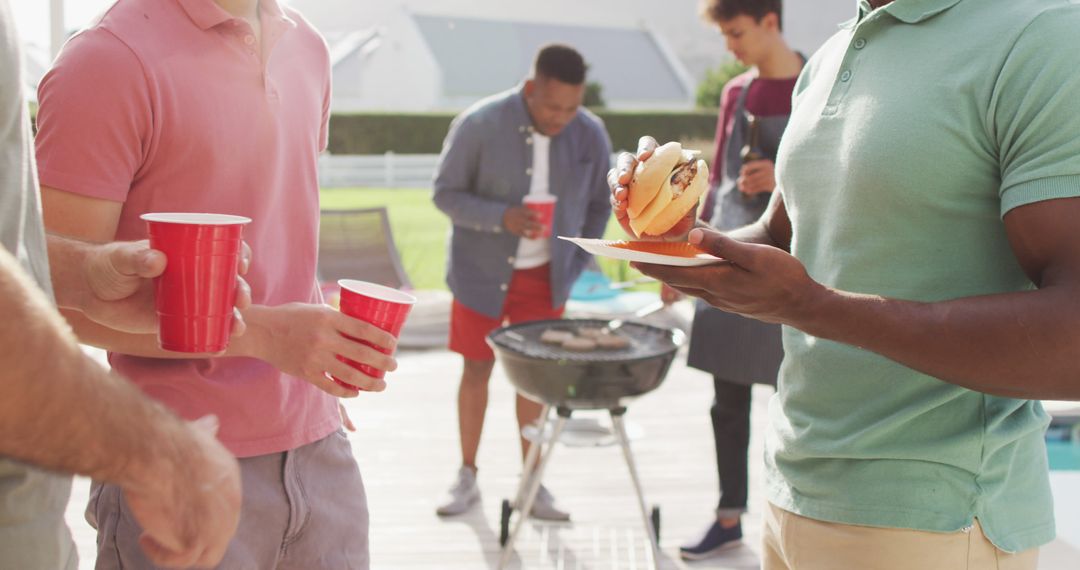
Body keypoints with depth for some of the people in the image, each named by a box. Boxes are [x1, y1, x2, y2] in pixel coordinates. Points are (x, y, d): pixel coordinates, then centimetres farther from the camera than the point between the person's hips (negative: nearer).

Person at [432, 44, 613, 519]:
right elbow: (445, 193, -12)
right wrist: (503, 217, -28)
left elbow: (598, 205, 5)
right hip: (483, 272, -2)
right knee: (477, 370, 8)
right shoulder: (477, 126, -19)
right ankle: (467, 477, 22)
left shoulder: (590, 135, -10)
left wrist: (573, 268, 0)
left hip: (545, 277, 2)